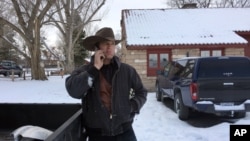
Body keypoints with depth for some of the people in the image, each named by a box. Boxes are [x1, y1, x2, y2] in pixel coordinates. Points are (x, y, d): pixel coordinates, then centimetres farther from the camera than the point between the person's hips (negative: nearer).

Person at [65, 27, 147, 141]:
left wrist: (132, 106, -6)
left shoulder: (127, 70, 2)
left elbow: (141, 92, 12)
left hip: (124, 131, 1)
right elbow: (73, 91, -19)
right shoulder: (84, 71, -2)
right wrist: (95, 69, -18)